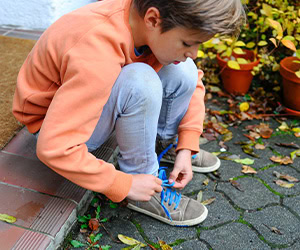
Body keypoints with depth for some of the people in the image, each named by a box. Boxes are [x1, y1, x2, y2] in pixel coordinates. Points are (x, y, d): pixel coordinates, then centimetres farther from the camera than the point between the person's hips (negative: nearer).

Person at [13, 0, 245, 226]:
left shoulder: (148, 25, -15)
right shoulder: (96, 56, -38)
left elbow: (193, 79, 1)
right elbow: (54, 148, -37)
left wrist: (187, 147, -8)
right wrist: (124, 185, -27)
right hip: (55, 122, -6)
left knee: (181, 73, -11)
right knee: (140, 82, -34)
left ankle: (166, 144, 14)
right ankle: (144, 185, -15)